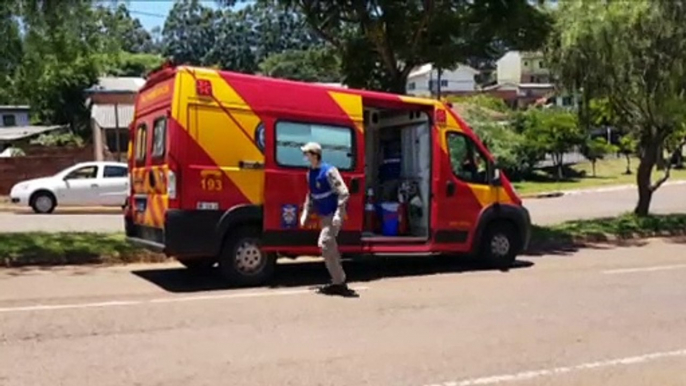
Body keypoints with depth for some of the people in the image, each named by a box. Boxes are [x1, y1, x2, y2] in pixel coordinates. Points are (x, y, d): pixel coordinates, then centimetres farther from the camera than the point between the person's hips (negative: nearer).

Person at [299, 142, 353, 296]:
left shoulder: (329, 171, -18)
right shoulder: (310, 173, 8)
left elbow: (343, 193, -20)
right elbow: (310, 195, 20)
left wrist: (338, 213, -26)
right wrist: (306, 213, 13)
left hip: (333, 215, -9)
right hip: (324, 215, 9)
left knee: (325, 244, -14)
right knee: (329, 246, 14)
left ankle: (339, 283, -6)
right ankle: (339, 281, 25)